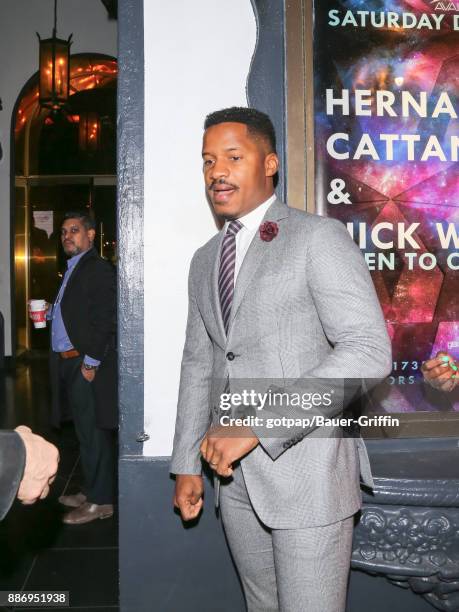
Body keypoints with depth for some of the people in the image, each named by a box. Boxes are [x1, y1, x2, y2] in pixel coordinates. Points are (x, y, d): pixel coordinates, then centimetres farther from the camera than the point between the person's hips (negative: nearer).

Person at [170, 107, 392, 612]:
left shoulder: (318, 238, -9)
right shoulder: (204, 260, 13)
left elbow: (369, 352, -19)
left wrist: (257, 424, -23)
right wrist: (186, 464, 10)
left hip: (305, 471, -6)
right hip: (235, 475, 6)